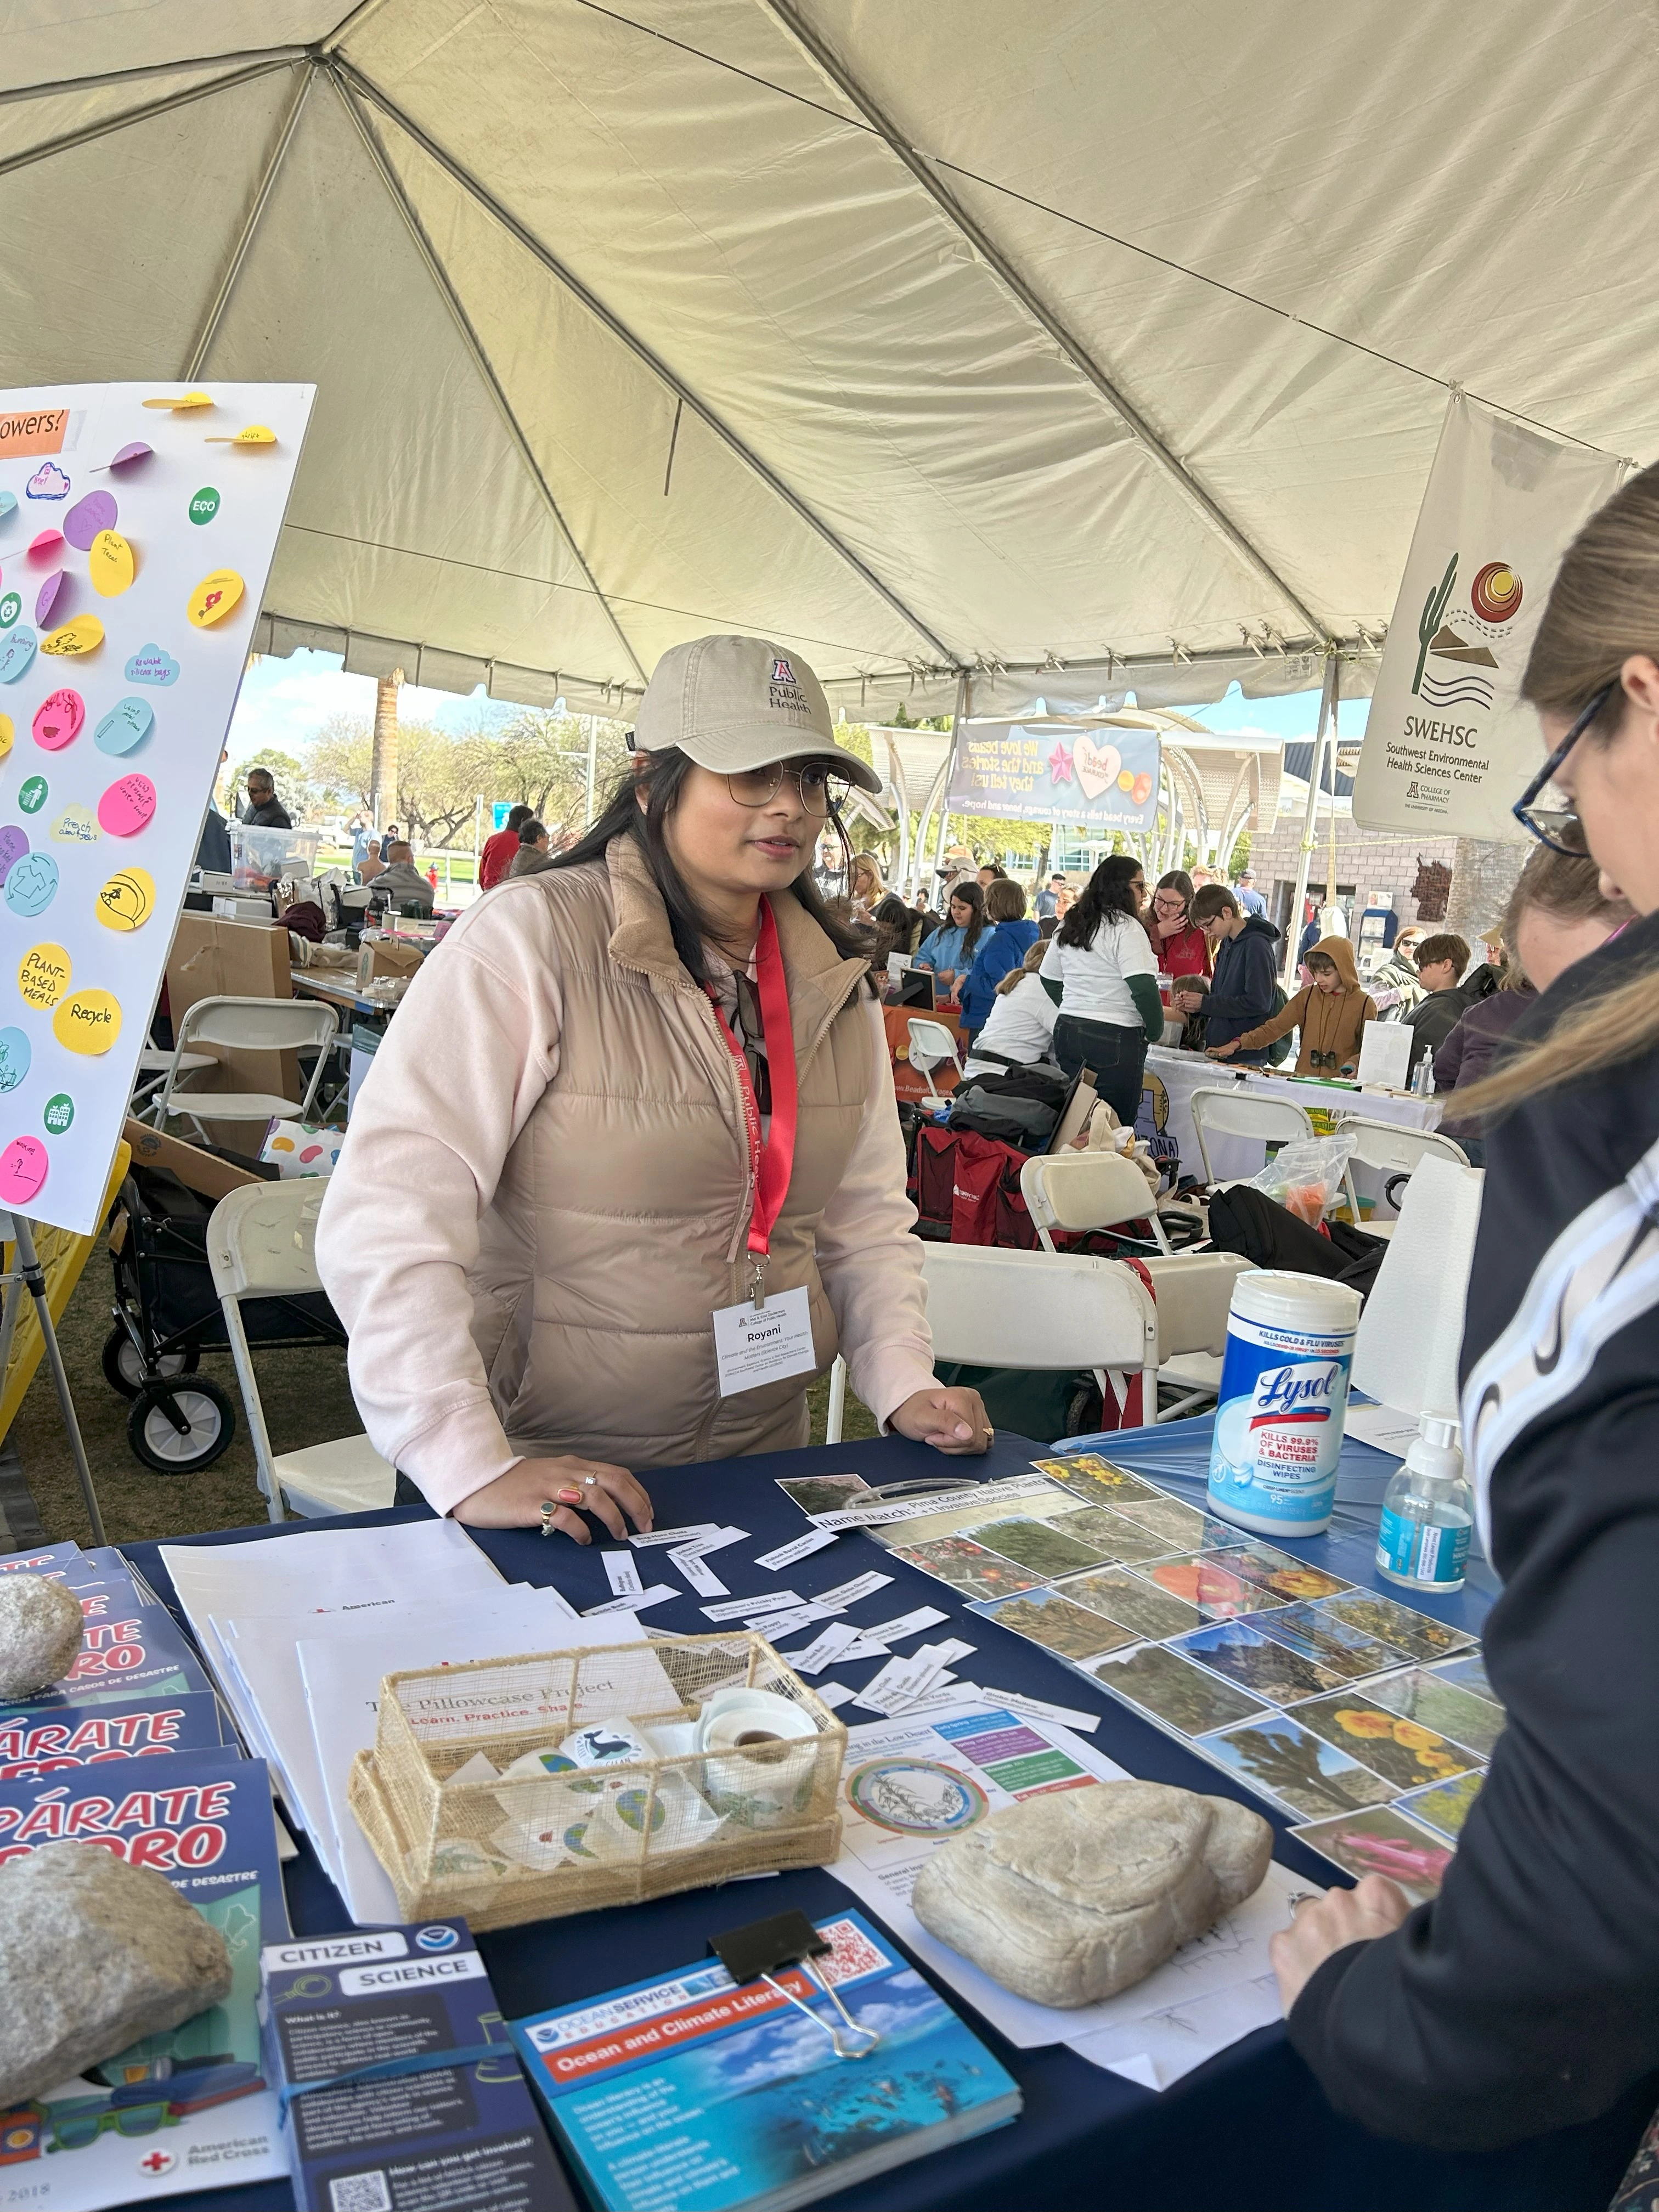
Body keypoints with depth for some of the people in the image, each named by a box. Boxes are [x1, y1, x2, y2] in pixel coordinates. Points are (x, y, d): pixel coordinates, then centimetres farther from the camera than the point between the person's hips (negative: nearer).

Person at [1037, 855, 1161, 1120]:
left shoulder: (1069, 926, 12)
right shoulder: (1125, 927, -11)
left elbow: (1049, 980, 20)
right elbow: (1143, 986, -19)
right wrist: (1155, 1031, -6)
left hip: (1066, 1032, 8)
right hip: (1116, 1038, -7)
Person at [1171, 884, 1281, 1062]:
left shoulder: (1256, 945, -13)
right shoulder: (1226, 943, 13)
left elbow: (1258, 1003, -20)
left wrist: (1205, 1003, -14)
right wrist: (1193, 1006, -1)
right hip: (1217, 1050, 8)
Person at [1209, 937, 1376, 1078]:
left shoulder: (1364, 1004, 0)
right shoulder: (1307, 996, 7)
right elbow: (1275, 1027, 2)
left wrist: (1354, 1063, -18)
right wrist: (1237, 1044, -8)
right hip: (1303, 1079, 2)